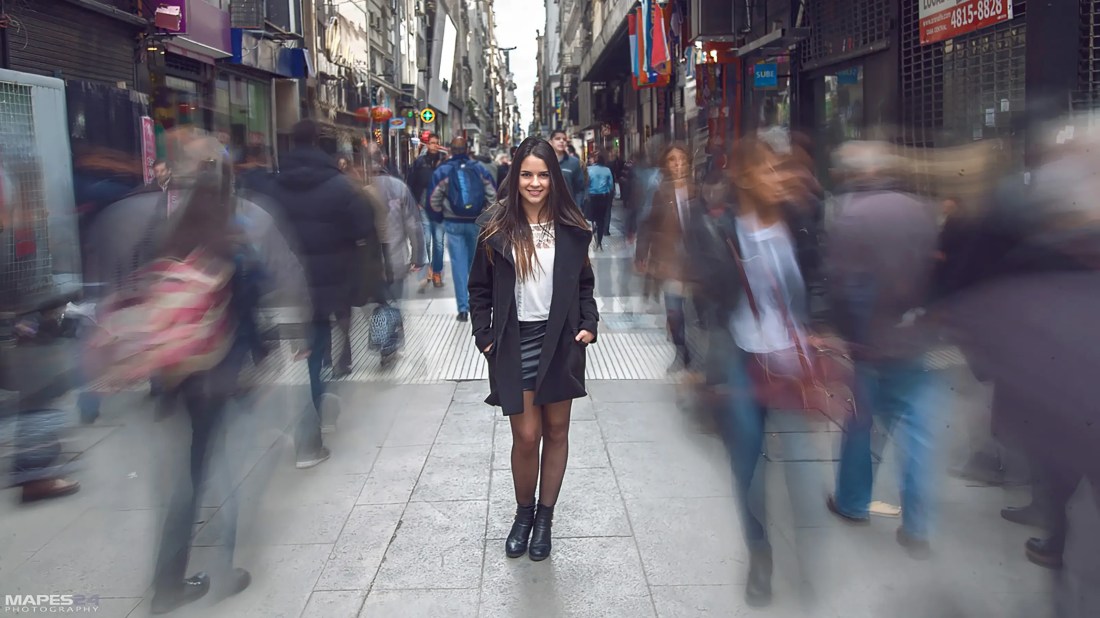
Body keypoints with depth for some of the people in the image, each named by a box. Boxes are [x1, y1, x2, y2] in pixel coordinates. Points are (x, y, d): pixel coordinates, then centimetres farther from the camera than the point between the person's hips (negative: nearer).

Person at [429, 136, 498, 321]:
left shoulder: (443, 171, -4)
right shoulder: (479, 169, 0)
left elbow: (434, 201, -6)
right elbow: (492, 196, -3)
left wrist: (443, 212, 13)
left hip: (453, 223, -2)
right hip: (477, 222, 2)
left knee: (459, 264, 0)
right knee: (475, 262, 17)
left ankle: (463, 308, -5)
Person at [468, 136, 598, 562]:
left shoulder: (570, 228, 2)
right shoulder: (496, 228, -2)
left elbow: (584, 283, 10)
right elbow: (479, 288, 4)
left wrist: (588, 324, -3)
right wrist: (483, 336, -3)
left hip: (559, 339, 2)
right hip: (515, 342, -2)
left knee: (556, 430, 9)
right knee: (526, 435, -1)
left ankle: (545, 517, 25)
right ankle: (523, 513, 23)